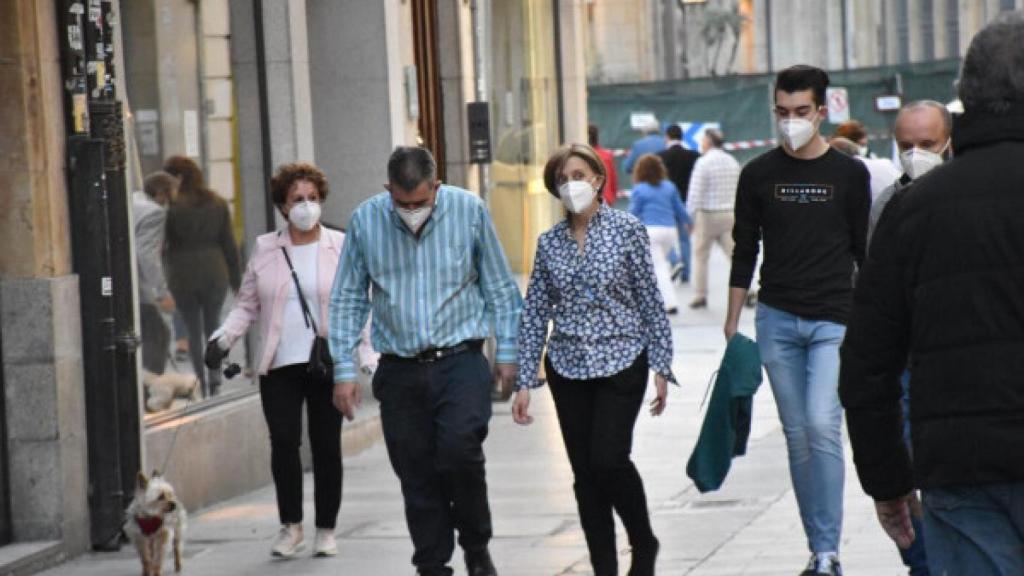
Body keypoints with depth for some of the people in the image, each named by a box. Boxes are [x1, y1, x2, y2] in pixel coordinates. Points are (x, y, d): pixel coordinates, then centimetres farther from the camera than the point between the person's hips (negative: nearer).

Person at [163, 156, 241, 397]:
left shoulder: (172, 207, -9)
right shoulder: (218, 204, 4)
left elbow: (161, 244, -7)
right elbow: (229, 244, 6)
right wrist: (235, 278, 13)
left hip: (184, 277, -3)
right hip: (215, 274, 3)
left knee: (194, 332, 6)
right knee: (212, 327, 14)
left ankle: (202, 386, 3)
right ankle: (215, 380, -1)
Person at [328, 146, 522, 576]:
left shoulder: (469, 210, -3)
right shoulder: (366, 220, -2)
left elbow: (499, 287, 6)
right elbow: (347, 300, 6)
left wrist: (507, 352, 4)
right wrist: (343, 370, 3)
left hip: (460, 361, -2)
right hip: (400, 370, 2)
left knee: (459, 450, -21)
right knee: (417, 474, 4)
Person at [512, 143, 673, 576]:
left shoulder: (627, 229, -4)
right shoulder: (549, 243, 6)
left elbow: (650, 301, -2)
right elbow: (535, 314, 8)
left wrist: (661, 366, -6)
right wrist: (525, 382, 4)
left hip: (620, 363, -4)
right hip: (568, 369, 4)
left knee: (609, 459, -15)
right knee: (585, 472, 4)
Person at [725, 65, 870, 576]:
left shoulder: (849, 174, 2)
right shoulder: (758, 175, 5)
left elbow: (867, 252, 8)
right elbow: (744, 252, 10)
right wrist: (732, 326, 7)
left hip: (834, 321, -2)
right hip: (777, 321, 2)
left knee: (822, 427, -16)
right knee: (797, 437, 6)